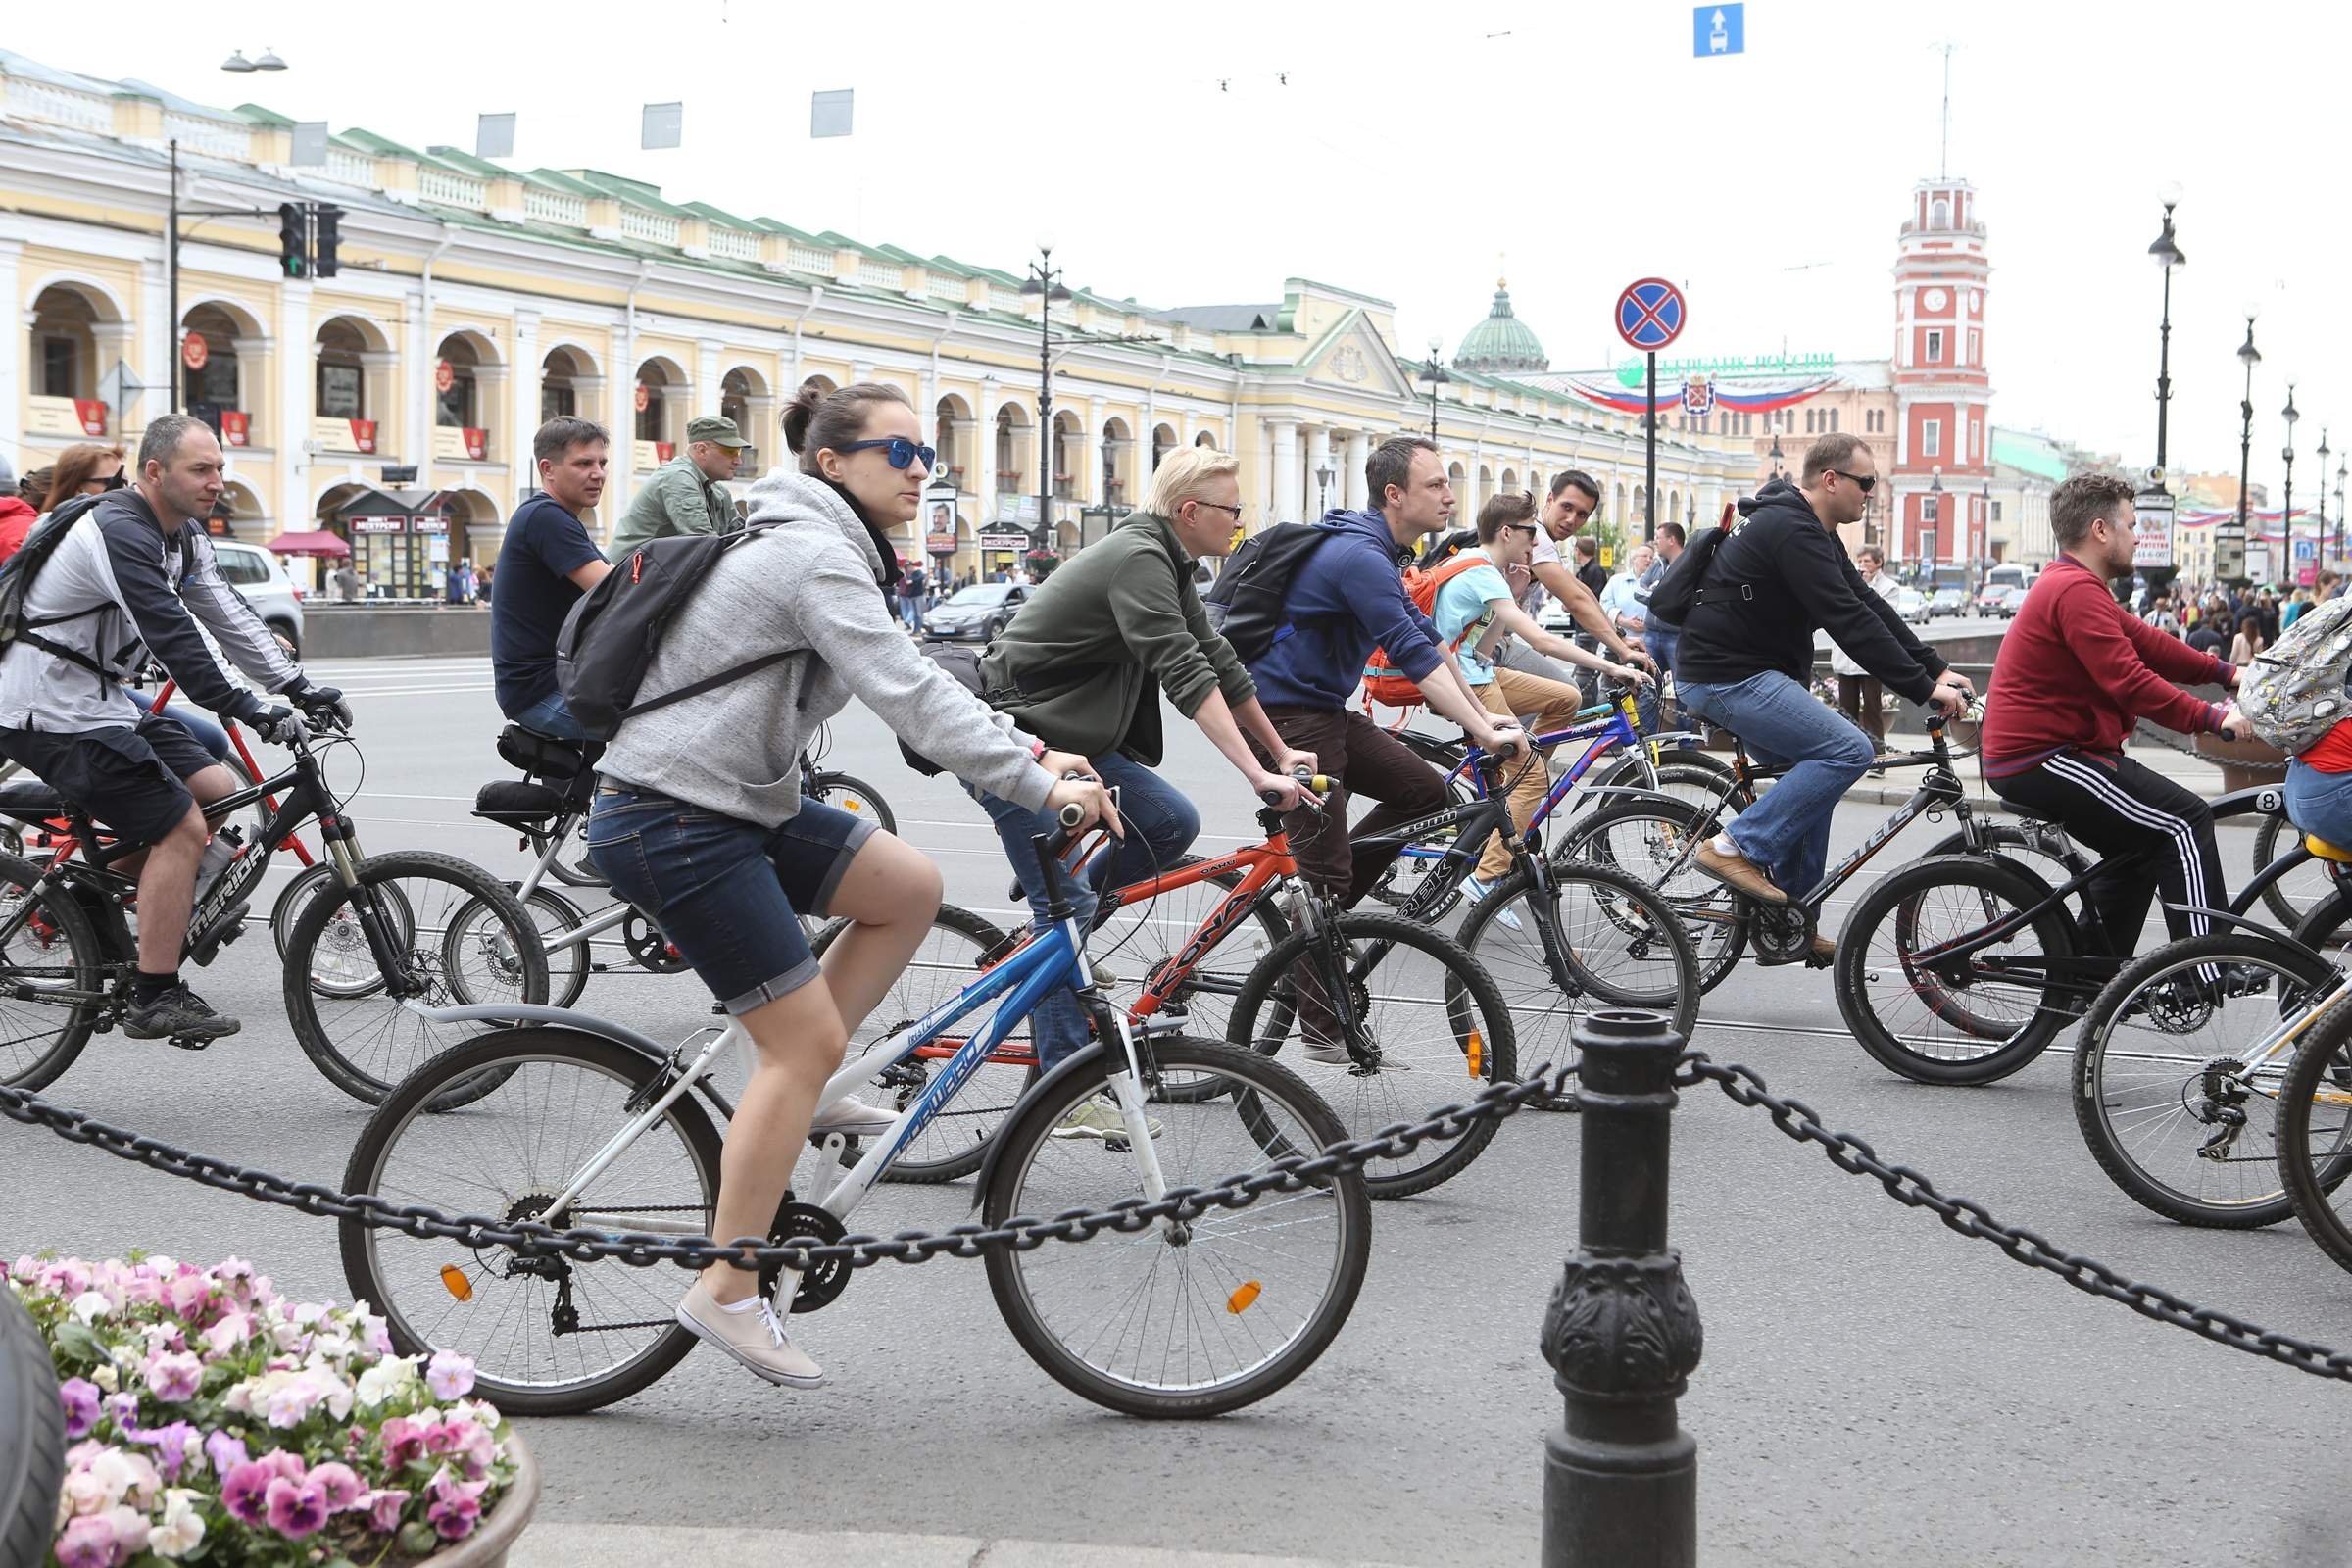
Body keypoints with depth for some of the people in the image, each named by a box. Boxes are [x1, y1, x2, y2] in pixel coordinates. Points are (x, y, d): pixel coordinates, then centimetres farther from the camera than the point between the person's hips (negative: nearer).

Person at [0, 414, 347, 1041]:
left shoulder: (183, 536, 10)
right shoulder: (121, 534, -22)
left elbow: (228, 616, 10)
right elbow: (173, 637, -30)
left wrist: (300, 689, 2)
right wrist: (251, 712, -31)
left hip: (102, 697, 10)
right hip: (53, 712, -10)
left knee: (216, 788, 6)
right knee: (181, 827, -14)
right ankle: (155, 1001, -10)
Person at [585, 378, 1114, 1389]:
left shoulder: (831, 554, 16)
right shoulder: (815, 557, -17)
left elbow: (913, 686, 17)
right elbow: (909, 699, -26)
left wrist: (1028, 752, 6)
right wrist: (1041, 787, -28)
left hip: (735, 803, 10)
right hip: (672, 825, -10)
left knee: (911, 886, 5)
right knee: (808, 1040, -8)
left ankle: (799, 1096, 11)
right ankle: (727, 1292, -1)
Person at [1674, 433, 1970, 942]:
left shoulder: (1812, 532, 15)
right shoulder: (1791, 531, -19)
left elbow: (1869, 606, 15)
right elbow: (1850, 622, -24)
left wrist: (1936, 669, 7)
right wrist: (1924, 689, -24)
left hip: (1747, 674, 11)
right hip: (1726, 677, -11)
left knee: (1816, 773, 15)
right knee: (1848, 749, -18)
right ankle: (1737, 847, -15)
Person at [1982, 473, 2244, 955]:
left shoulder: (2066, 585, 18)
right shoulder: (2076, 590, -17)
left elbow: (2144, 641, 17)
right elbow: (2129, 681, -24)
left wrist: (2224, 673, 11)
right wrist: (2211, 718, -21)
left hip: (2023, 760, 12)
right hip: (2043, 762, -12)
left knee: (2139, 844, 22)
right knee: (2186, 822, -12)